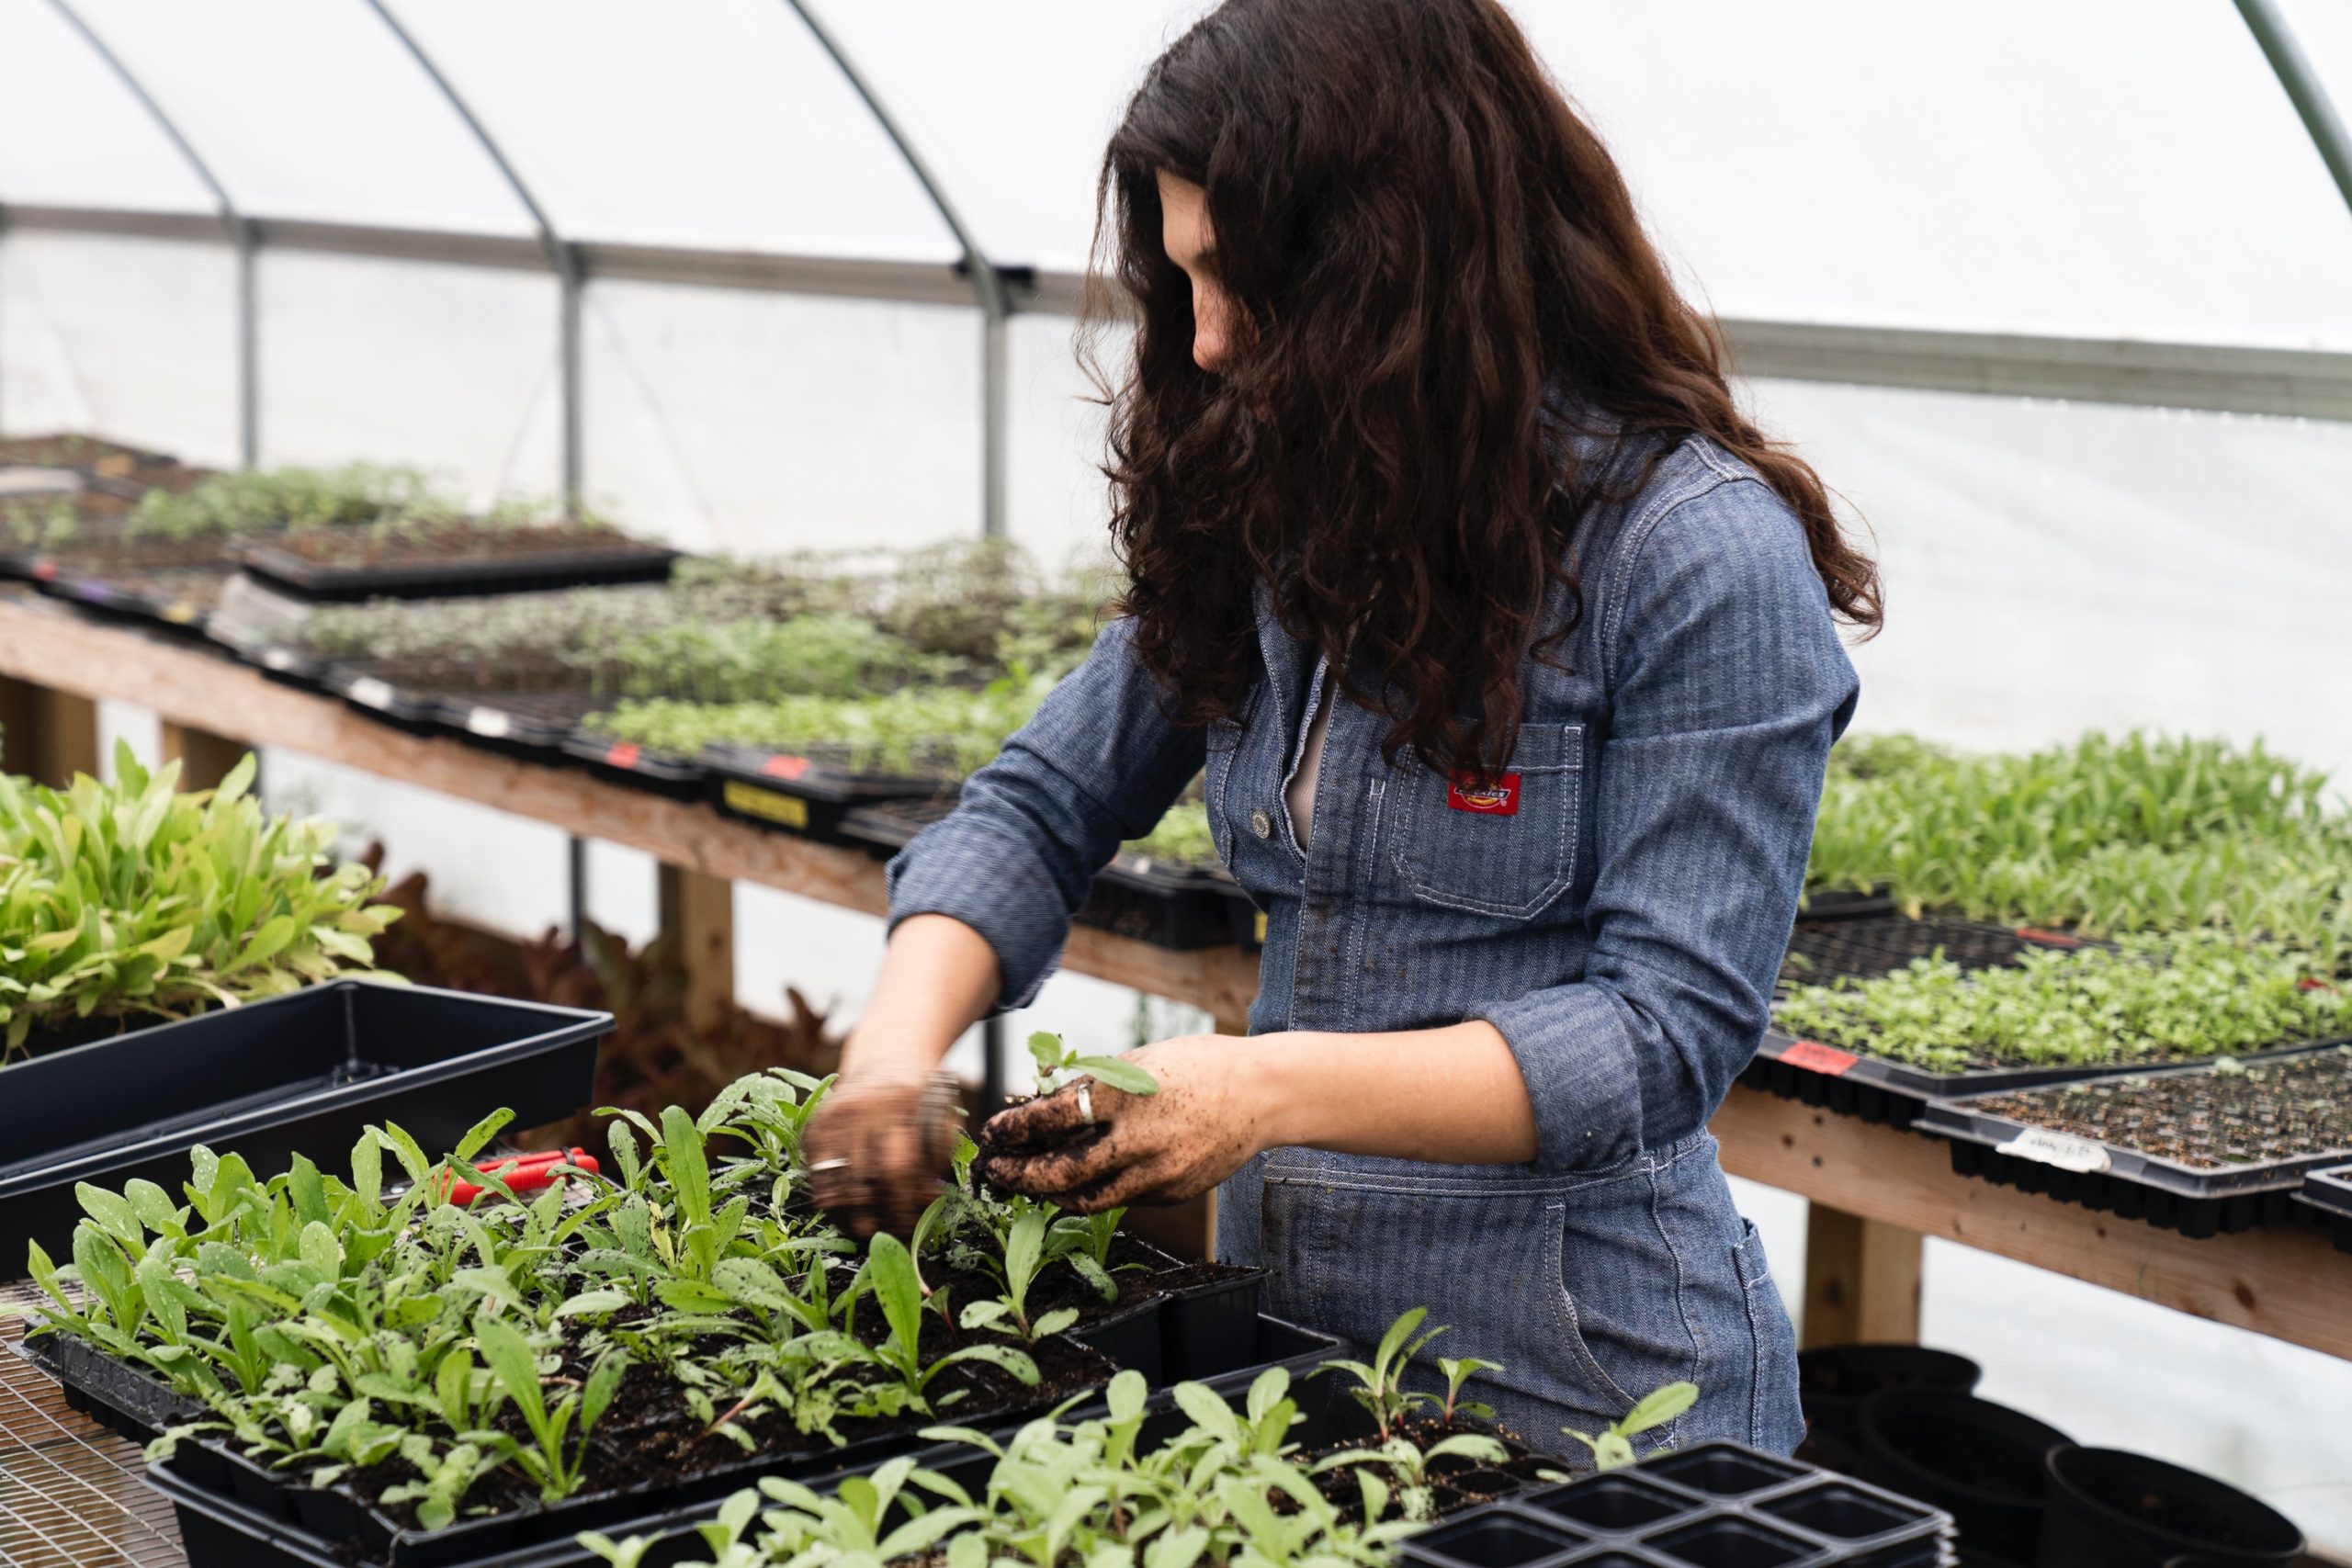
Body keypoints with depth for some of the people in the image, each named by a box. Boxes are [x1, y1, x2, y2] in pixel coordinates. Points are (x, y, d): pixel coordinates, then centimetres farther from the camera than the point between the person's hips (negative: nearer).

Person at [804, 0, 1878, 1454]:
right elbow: (1046, 806, 8)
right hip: (1289, 1337, 7)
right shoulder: (1264, 519, 4)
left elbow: (1670, 1028, -19)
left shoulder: (1702, 558, -16)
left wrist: (1277, 1087, -28)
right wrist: (901, 1039, -12)